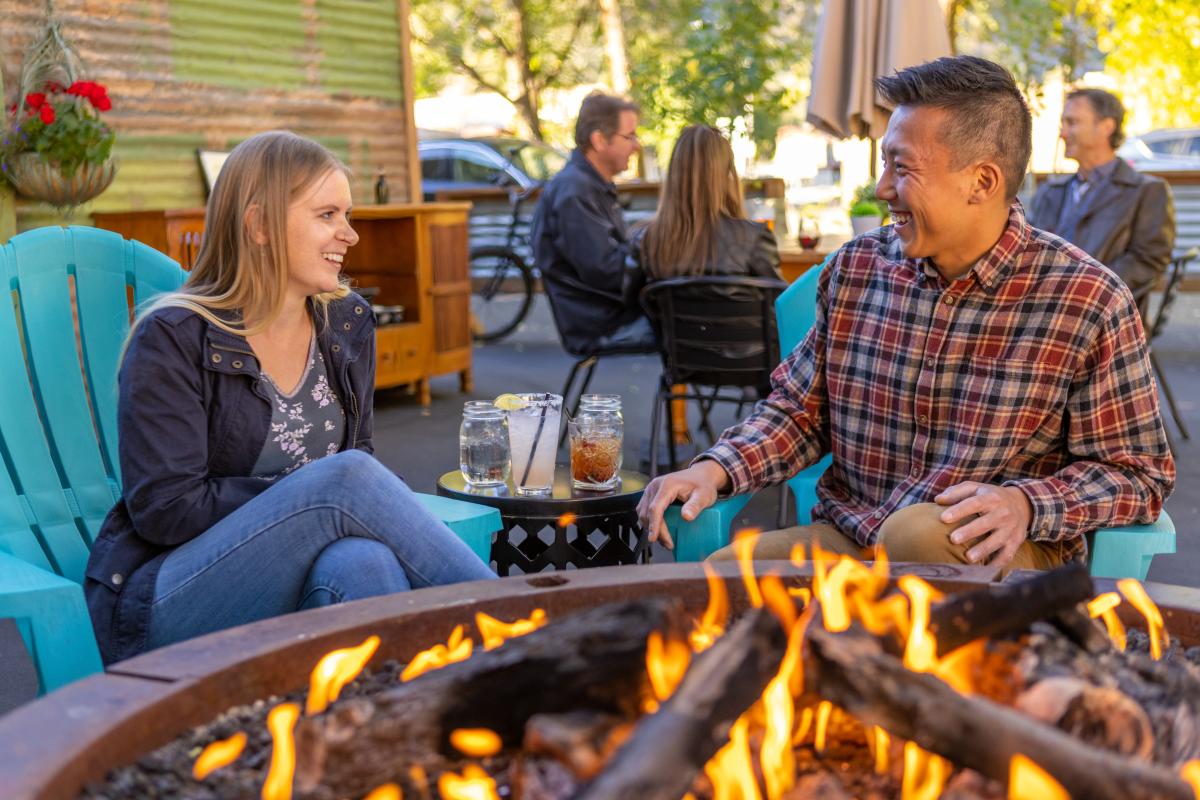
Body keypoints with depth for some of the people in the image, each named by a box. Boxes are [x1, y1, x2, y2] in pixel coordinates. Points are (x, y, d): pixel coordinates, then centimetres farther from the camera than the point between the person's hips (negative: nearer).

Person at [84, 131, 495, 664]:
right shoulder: (173, 339, -9)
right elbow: (163, 510, -14)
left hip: (287, 587, 5)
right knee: (347, 475, -29)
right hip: (164, 606, -4)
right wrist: (314, 498, -17)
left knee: (364, 561, -34)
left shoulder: (347, 324, 9)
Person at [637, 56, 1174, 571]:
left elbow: (1140, 474, -3)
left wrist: (1025, 503, -23)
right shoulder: (855, 270, 4)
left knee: (921, 534, -38)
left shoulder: (1088, 301, -8)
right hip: (845, 538, 4)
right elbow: (799, 411, 12)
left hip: (1001, 556, -3)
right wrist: (715, 469, -8)